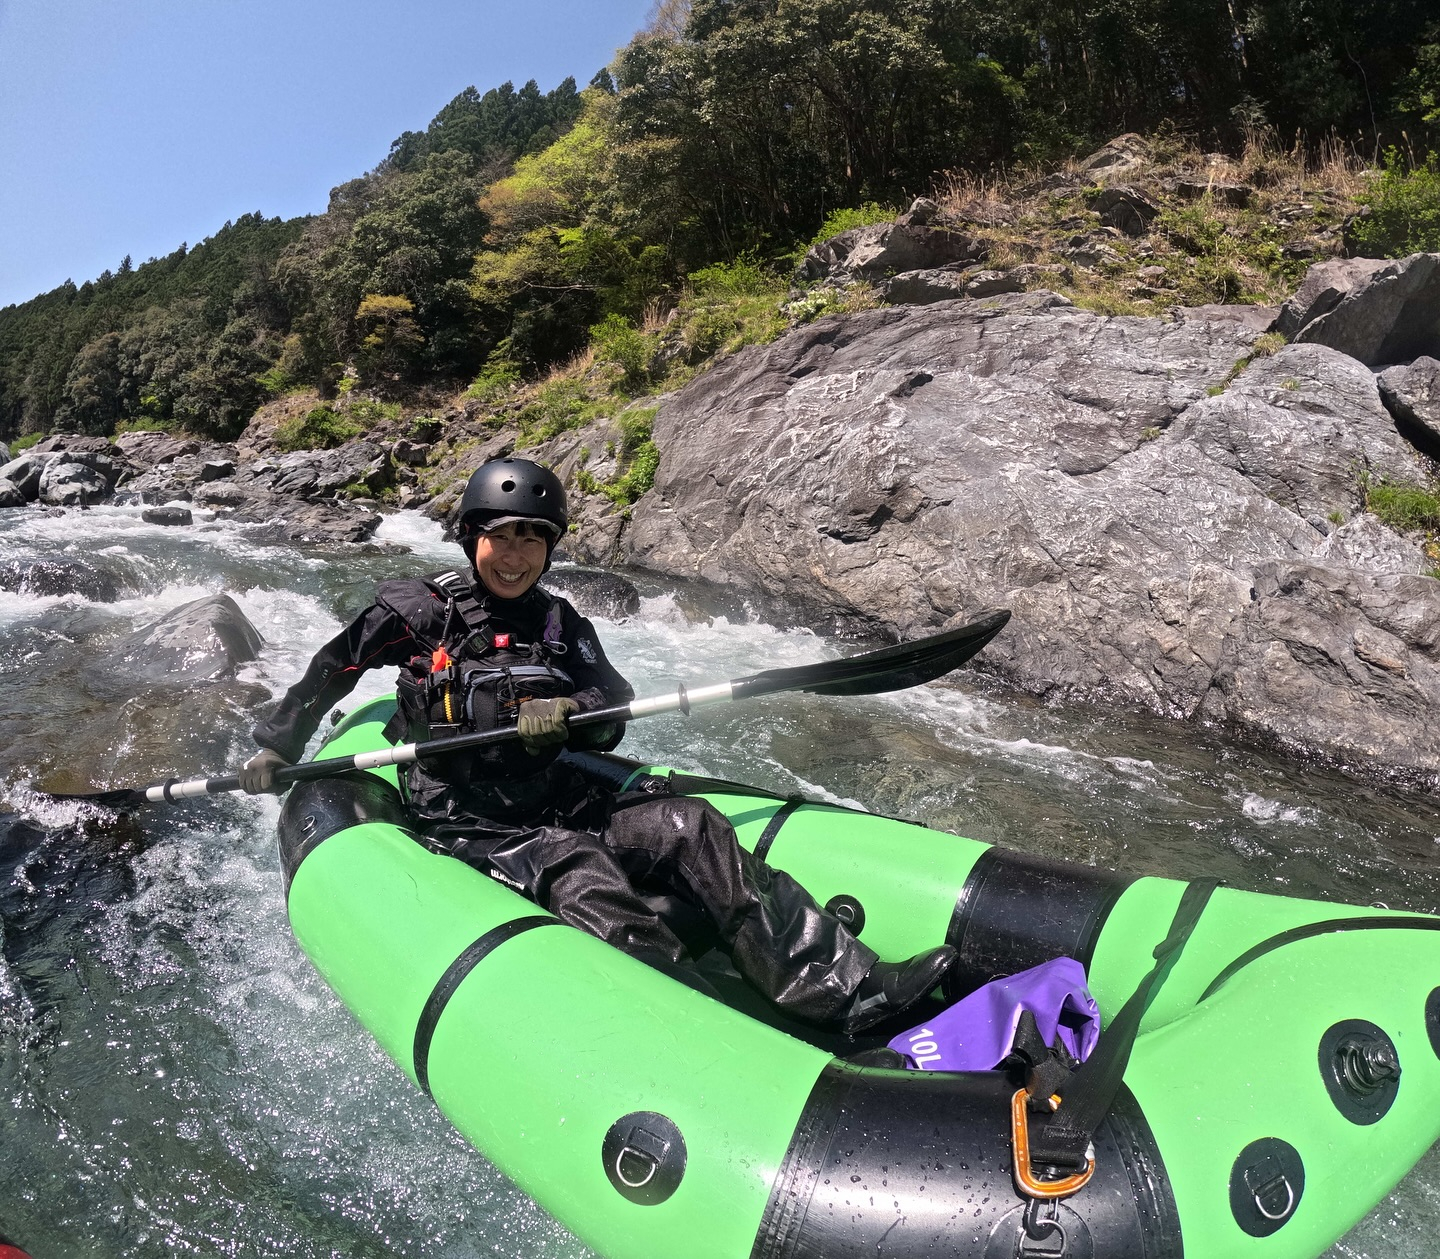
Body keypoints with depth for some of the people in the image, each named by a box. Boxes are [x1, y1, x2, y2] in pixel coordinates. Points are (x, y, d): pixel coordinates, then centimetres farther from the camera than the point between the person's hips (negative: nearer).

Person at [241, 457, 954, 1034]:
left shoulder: (560, 626, 13)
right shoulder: (423, 612, 2)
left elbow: (614, 706, 3)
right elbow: (332, 666, 14)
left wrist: (567, 712, -19)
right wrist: (275, 749, 17)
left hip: (560, 803, 4)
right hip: (467, 822, -3)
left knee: (688, 828, -21)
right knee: (591, 887, -32)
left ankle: (852, 990, -27)